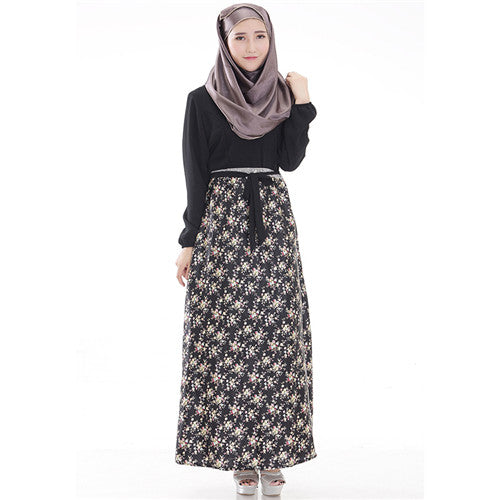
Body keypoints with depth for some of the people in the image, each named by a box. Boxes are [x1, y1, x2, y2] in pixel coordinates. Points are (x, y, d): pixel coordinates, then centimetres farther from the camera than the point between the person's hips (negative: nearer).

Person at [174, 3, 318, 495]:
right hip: (221, 219, -2)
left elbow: (290, 160, 0)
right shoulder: (203, 100, 2)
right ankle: (239, 457, 7)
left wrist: (301, 102, -5)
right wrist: (189, 240, -3)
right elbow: (196, 174, 0)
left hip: (272, 219, 3)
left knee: (275, 336, 0)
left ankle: (273, 452, 10)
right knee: (227, 336, -3)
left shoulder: (283, 94, 11)